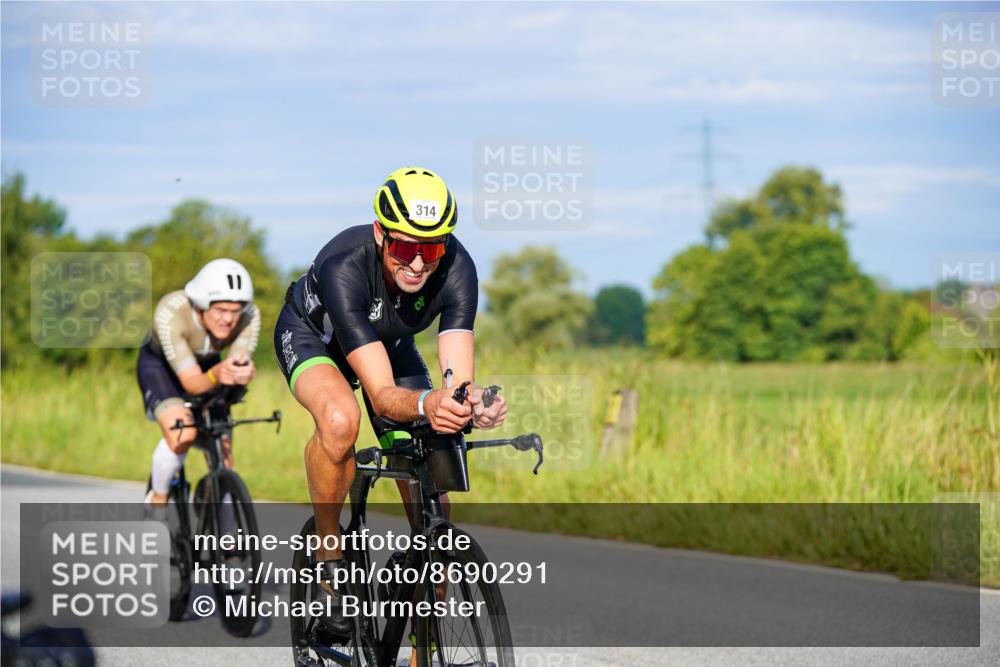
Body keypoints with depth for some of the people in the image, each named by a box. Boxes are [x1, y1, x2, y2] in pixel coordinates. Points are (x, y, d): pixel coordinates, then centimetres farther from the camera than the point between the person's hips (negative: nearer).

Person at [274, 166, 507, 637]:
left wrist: (472, 404, -60)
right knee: (340, 419, -39)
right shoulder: (344, 267, -41)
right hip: (312, 334, -4)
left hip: (390, 342, 4)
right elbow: (382, 395, -45)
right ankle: (328, 556, -16)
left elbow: (458, 377, -36)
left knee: (432, 507, -5)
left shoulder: (456, 267, -32)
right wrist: (427, 404, -67)